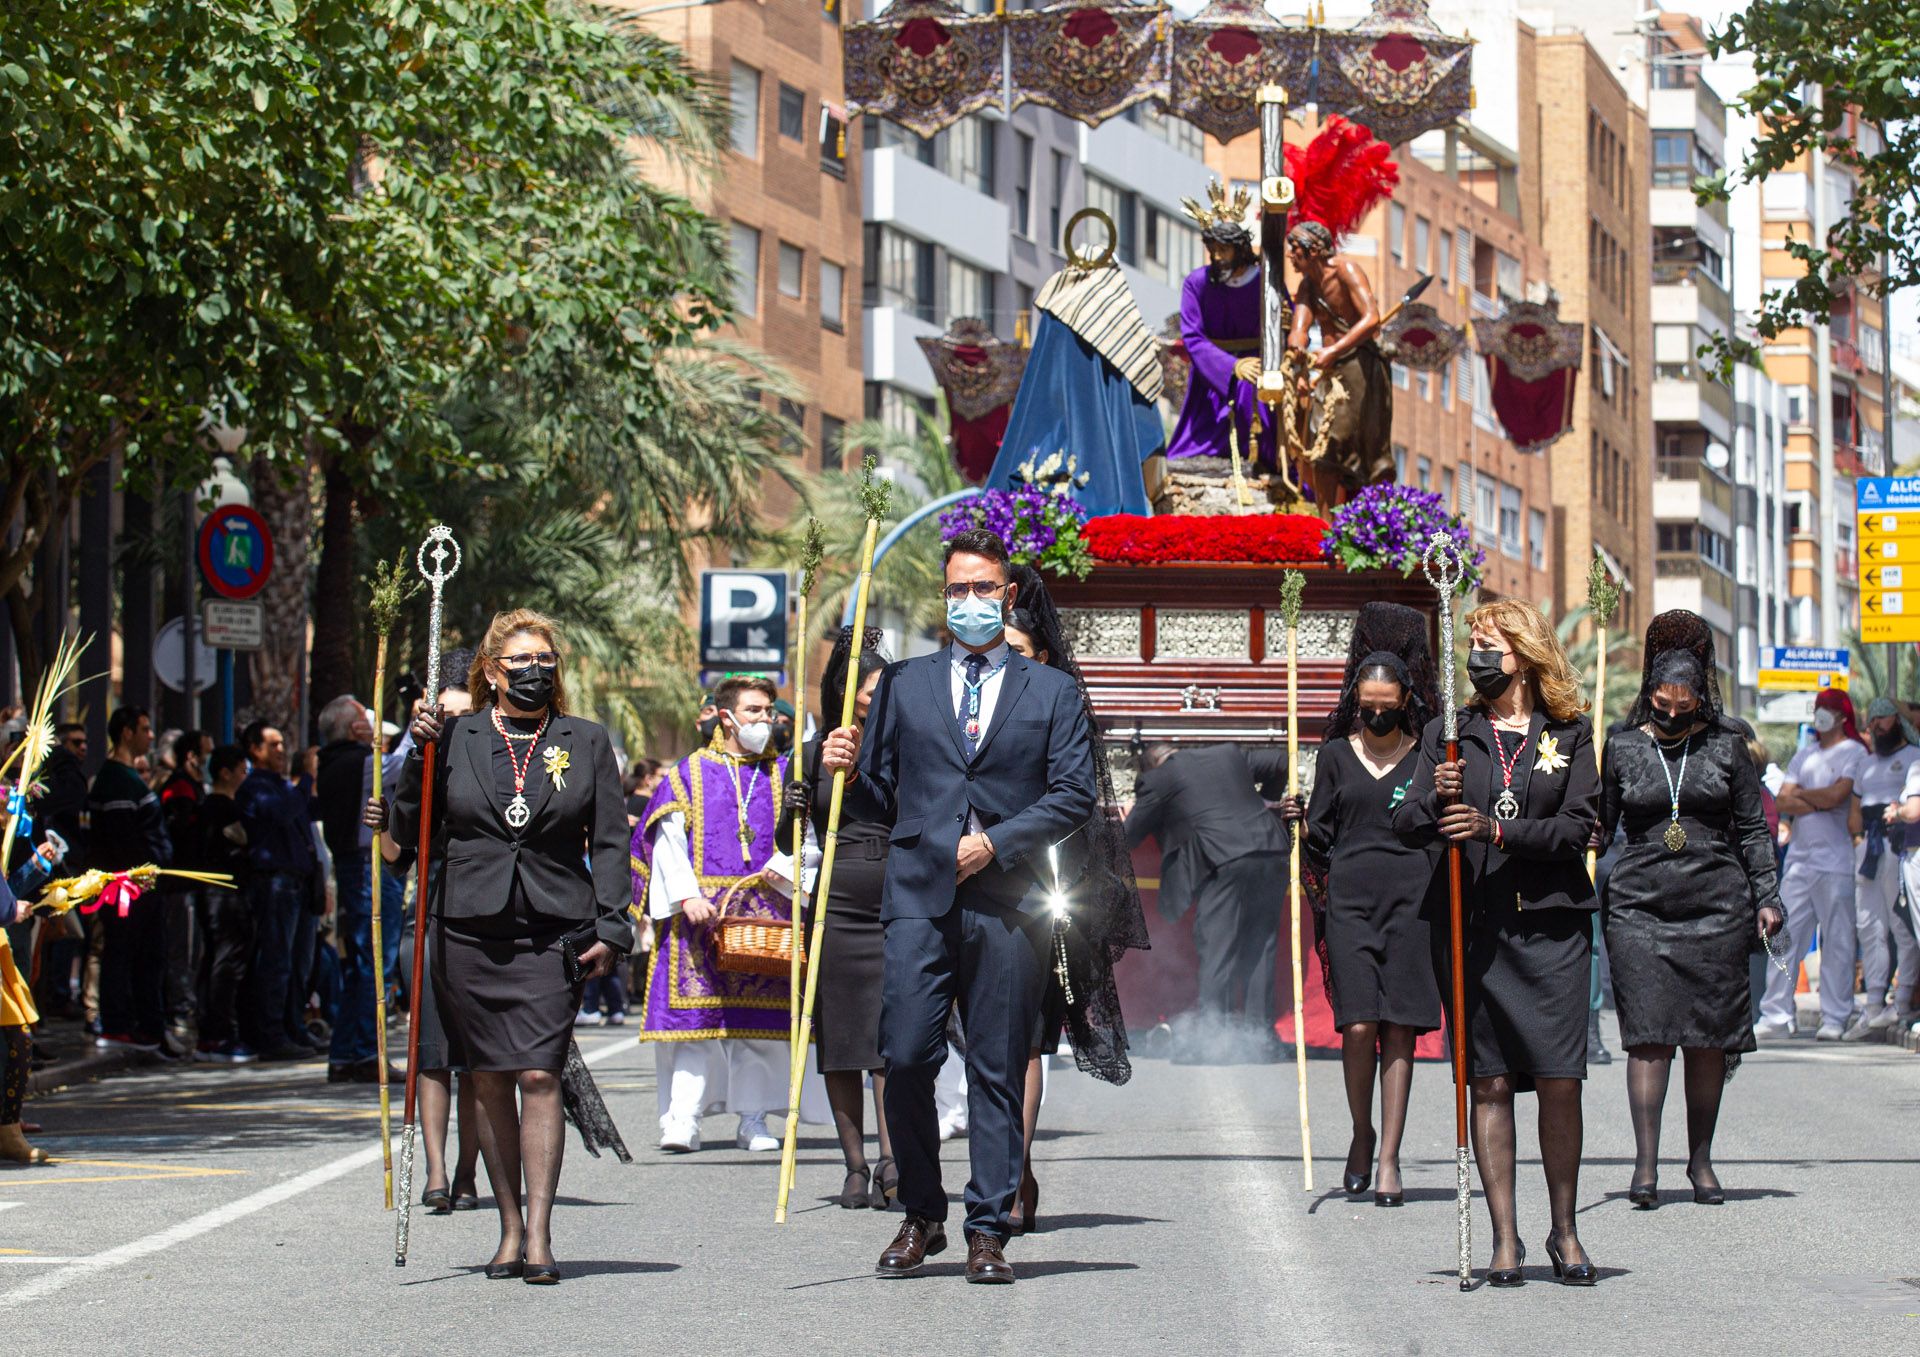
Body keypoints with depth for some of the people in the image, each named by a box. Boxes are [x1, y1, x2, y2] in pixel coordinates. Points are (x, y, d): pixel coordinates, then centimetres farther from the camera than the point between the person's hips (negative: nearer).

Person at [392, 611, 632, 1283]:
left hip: (553, 933, -1)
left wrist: (610, 929, -1)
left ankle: (539, 1235, -10)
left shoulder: (586, 742, 9)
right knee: (489, 1079, 5)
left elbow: (609, 843, 8)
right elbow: (411, 832, 7)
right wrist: (419, 755, -5)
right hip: (469, 933, 1)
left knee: (538, 1075, -10)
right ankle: (510, 1228, 14)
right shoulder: (455, 738, 8)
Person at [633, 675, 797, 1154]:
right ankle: (682, 1120, -11)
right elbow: (668, 840, 0)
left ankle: (754, 1119, 8)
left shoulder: (783, 775, 14)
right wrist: (687, 896, -13)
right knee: (696, 1013, -9)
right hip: (702, 913, -2)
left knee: (760, 1019, 1)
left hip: (767, 912, 2)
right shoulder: (690, 773, 8)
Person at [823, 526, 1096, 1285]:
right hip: (919, 897, 1)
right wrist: (847, 771, -6)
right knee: (906, 1058, -9)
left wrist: (997, 842, -8)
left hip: (1008, 902, -1)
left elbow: (1076, 795, 4)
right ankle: (921, 1218, 7)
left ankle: (988, 1232, 5)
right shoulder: (902, 686, 16)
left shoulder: (1052, 692, 13)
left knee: (998, 1072, 0)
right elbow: (880, 801, 16)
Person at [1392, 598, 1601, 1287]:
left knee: (1560, 1080, -3)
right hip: (1472, 924, 1)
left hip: (1550, 924, -1)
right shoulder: (1449, 733, 11)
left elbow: (1579, 826, -4)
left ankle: (1564, 1231, 10)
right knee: (1490, 1082, 1)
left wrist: (1498, 829, -16)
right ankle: (1505, 1237, 7)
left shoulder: (1570, 733, 7)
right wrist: (1436, 798, -15)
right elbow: (1406, 827, 6)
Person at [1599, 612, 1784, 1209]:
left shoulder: (1725, 745, 6)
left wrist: (1766, 897, 5)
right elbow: (1598, 825, 11)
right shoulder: (1622, 747, 5)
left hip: (1716, 904, 1)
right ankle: (1646, 1164, -8)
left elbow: (1752, 828, 10)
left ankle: (1701, 1160, 13)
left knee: (1708, 1037, 3)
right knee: (1648, 1034, -8)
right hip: (1639, 906, -1)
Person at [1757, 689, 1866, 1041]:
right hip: (1799, 858, 6)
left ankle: (1835, 1019, 2)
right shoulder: (1804, 755, 18)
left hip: (1836, 862, -6)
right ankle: (1777, 1015, 5)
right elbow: (1782, 802, 8)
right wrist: (1820, 802, -7)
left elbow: (1837, 794, -15)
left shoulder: (1854, 753, 0)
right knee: (1785, 936, 2)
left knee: (1837, 942, -3)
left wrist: (1802, 794, 2)